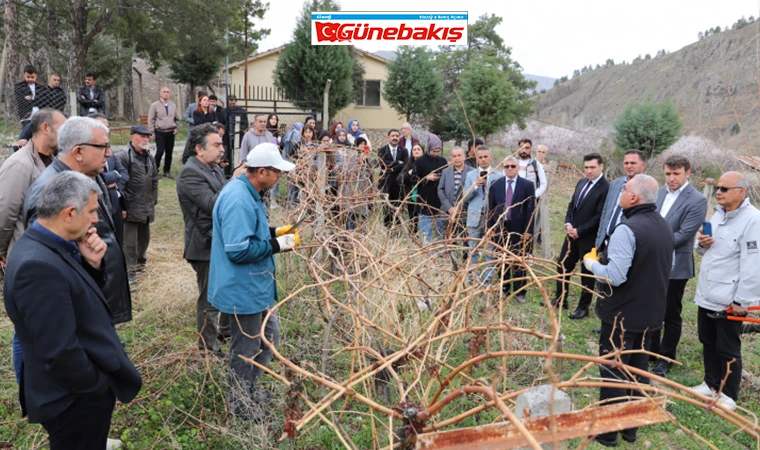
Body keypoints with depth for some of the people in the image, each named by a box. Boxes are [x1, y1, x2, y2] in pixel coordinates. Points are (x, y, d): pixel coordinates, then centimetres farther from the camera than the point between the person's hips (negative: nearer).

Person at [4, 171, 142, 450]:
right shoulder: (39, 266, -31)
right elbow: (60, 353, -31)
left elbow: (83, 299, 10)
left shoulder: (47, 246, 0)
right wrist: (100, 386, -15)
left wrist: (93, 264, -8)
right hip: (75, 399, -9)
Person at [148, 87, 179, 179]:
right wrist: (152, 132, -5)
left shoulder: (173, 105, 10)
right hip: (160, 132, -4)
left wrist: (176, 128, 7)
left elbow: (177, 119, 21)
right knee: (160, 151, -10)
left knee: (169, 152, 5)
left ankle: (167, 171, 16)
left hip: (171, 132, 4)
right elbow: (151, 120, -2)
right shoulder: (155, 105, -2)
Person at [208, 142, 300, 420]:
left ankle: (247, 389, 39)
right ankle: (241, 405, 28)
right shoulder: (239, 201, -27)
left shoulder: (247, 192, 6)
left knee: (269, 338, 22)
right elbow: (238, 250, -30)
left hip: (254, 286, 10)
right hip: (244, 290, -10)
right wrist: (276, 245, -21)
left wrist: (274, 232, 6)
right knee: (246, 350, 8)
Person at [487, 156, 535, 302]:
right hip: (500, 228, 2)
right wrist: (490, 227, 1)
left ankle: (519, 292, 18)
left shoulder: (527, 185, -2)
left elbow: (530, 209, -4)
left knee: (519, 262, 6)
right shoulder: (495, 184, 4)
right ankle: (504, 289, 23)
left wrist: (528, 231, -8)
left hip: (519, 229, -2)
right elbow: (491, 207, 6)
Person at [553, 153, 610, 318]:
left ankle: (583, 307, 21)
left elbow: (599, 217, -19)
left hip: (589, 238, -7)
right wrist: (568, 224, -2)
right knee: (563, 266, 15)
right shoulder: (582, 182, 8)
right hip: (572, 234, 8)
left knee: (587, 273, 7)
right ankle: (560, 299, 31)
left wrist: (579, 231, -16)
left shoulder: (606, 188, -17)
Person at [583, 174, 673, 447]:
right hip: (651, 314, 8)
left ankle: (607, 432, 17)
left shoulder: (627, 229, -24)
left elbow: (614, 276, -26)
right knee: (638, 371, 18)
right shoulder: (664, 227, 7)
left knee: (613, 373, 5)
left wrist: (591, 263, -10)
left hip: (623, 315, -8)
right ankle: (630, 428, 31)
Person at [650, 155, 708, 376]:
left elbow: (683, 235, -19)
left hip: (675, 266, -6)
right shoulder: (659, 193, 6)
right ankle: (651, 351, 34)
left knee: (671, 315, 8)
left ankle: (666, 359, 23)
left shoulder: (697, 200, -13)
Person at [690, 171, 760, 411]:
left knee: (728, 349, 5)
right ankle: (711, 383, 36)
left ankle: (728, 395, 20)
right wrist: (702, 244, -3)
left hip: (729, 299, -8)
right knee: (708, 342, 19)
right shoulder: (719, 214, 10)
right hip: (707, 294, 8)